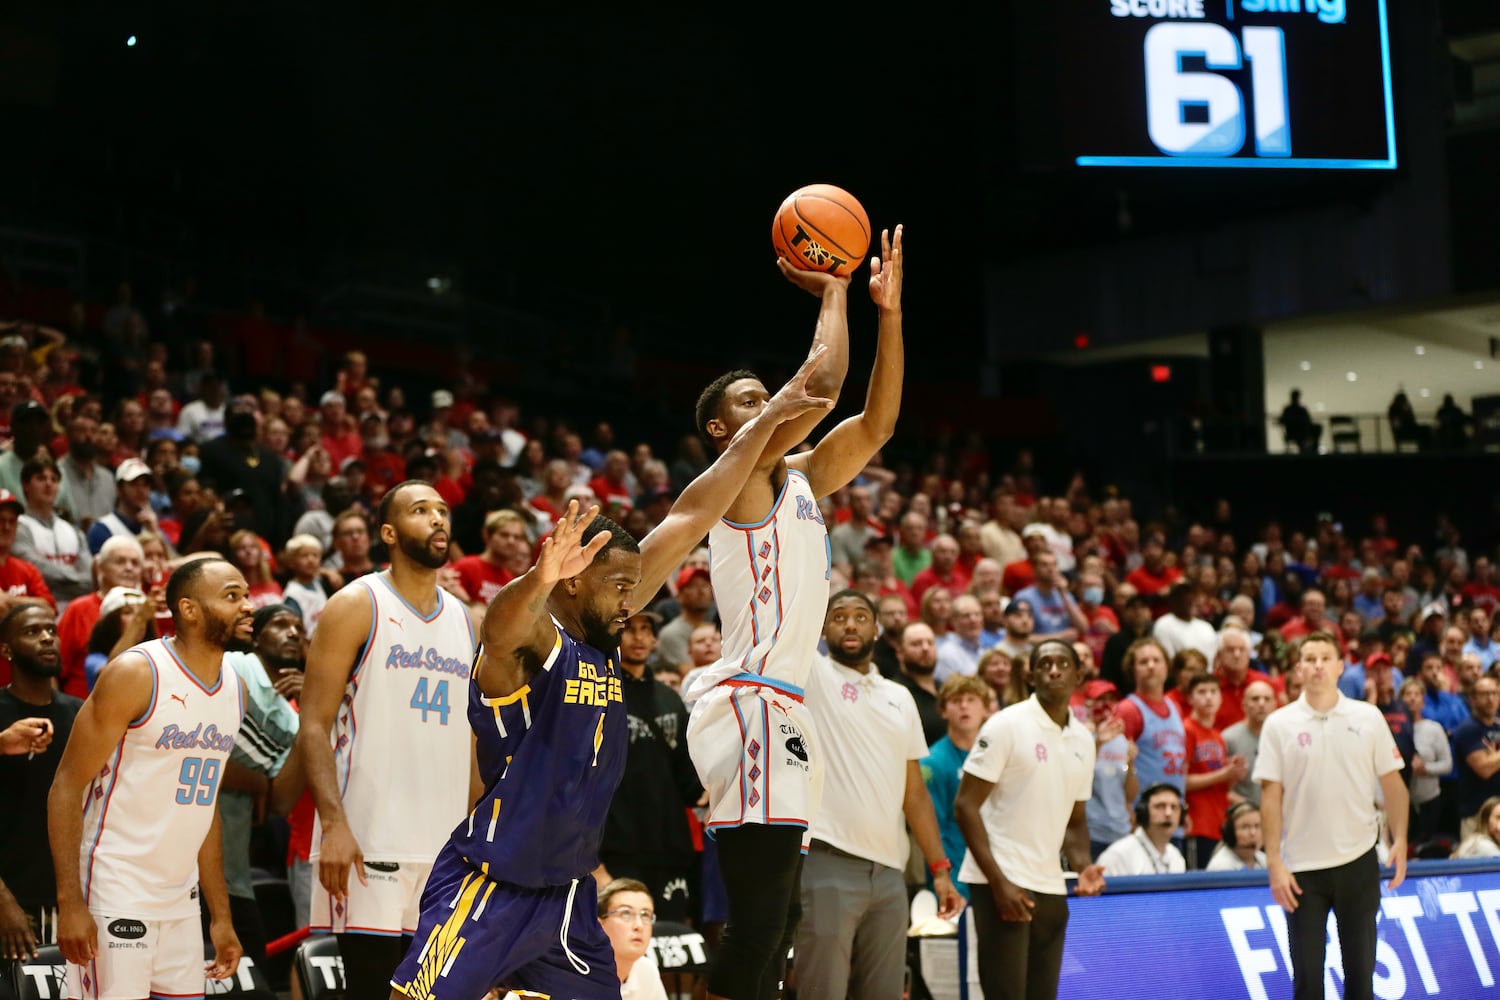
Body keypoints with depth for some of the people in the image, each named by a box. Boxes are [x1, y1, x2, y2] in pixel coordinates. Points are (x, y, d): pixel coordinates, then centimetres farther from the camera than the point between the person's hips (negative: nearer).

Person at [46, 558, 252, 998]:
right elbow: (66, 788, -12)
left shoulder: (235, 688, 9)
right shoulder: (136, 675, -12)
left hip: (181, 903, 7)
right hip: (115, 900, -7)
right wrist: (70, 904, -19)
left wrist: (221, 916, 15)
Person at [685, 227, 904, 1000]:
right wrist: (832, 293, -3)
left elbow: (877, 421, 16)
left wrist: (889, 312, 10)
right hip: (750, 702, -10)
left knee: (770, 921, 10)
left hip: (782, 705, 10)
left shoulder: (800, 477, 21)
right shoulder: (739, 474, -4)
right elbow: (821, 385, -15)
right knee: (760, 915, -16)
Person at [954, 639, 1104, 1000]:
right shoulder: (1007, 725, -6)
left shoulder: (1083, 740, 12)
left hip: (1051, 888, 6)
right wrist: (999, 881, -16)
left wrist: (1083, 867, 0)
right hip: (1001, 883, -6)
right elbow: (966, 805, -9)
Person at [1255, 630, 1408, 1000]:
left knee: (1360, 969, 6)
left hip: (1358, 860, 1)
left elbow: (1392, 783, 5)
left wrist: (1400, 840, -6)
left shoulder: (1368, 717, 3)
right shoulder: (1278, 724, 0)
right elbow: (1271, 796, -2)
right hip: (1301, 868, -1)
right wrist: (1274, 862, -8)